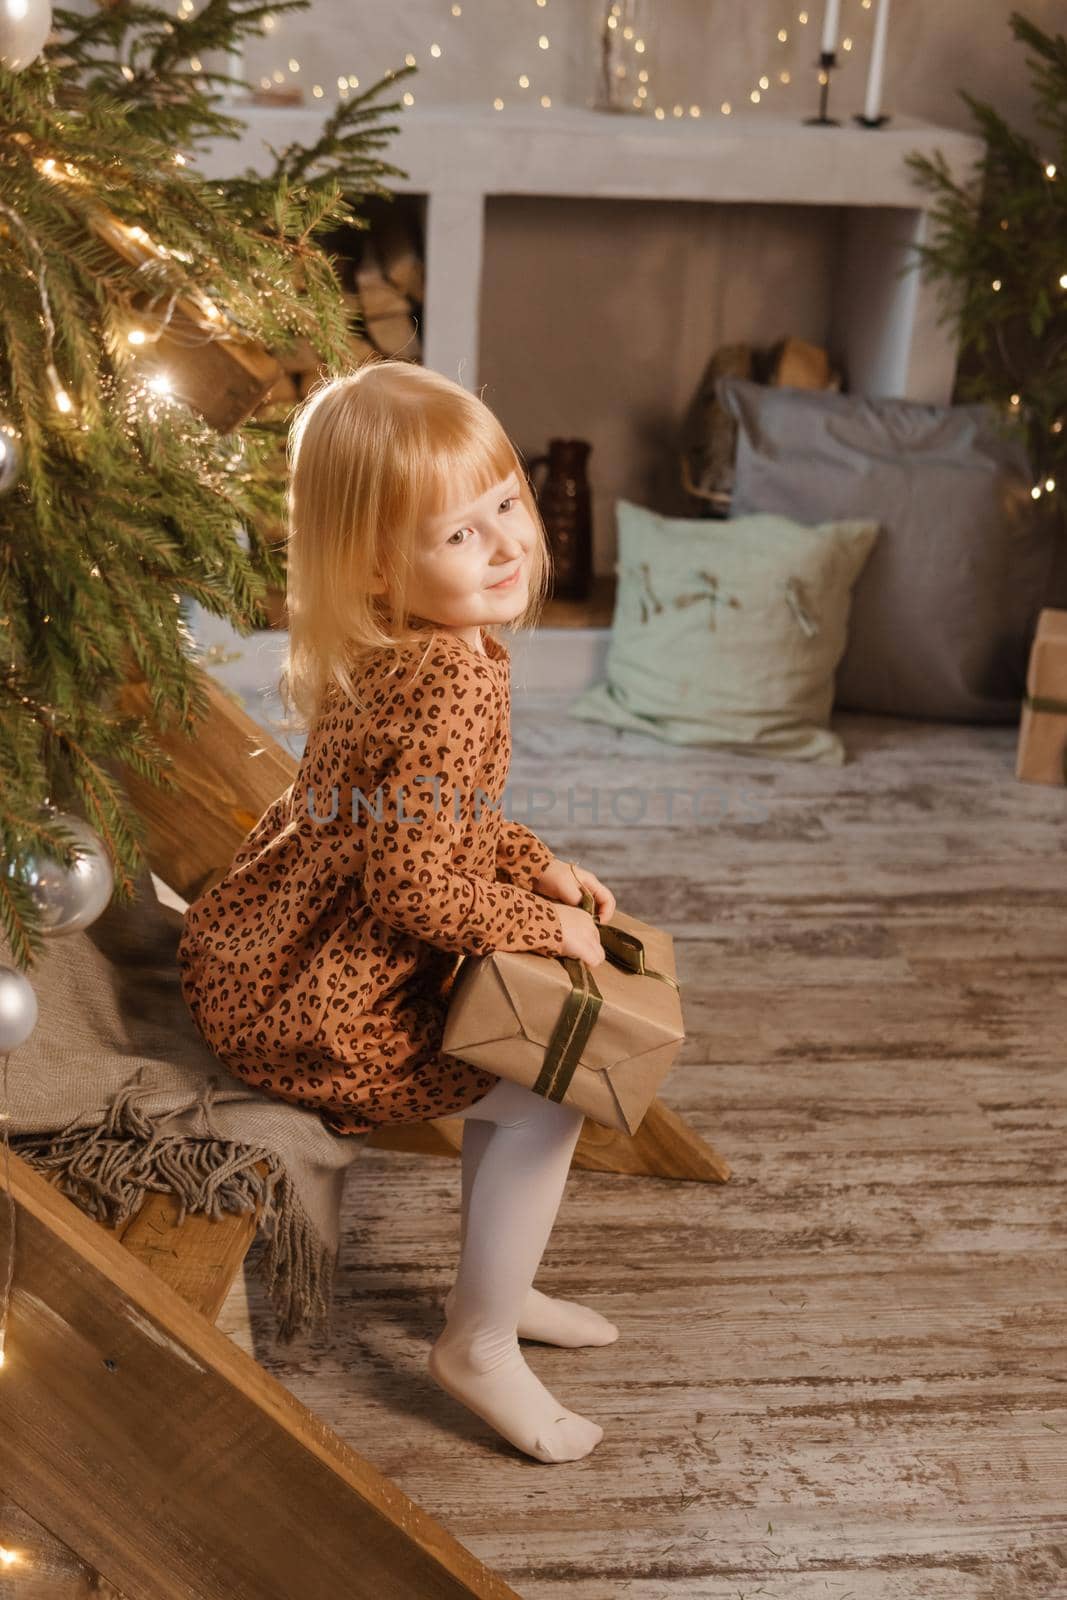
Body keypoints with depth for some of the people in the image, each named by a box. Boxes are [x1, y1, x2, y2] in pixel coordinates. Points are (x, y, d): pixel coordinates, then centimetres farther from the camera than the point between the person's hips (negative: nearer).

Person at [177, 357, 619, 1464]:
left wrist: (541, 869, 7)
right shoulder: (453, 685, -29)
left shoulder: (391, 650, 3)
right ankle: (479, 1347, 15)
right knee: (547, 1097, -3)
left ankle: (497, 1286, 37)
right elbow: (416, 888, -30)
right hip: (312, 1008, -10)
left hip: (269, 949, 10)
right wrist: (545, 924, -15)